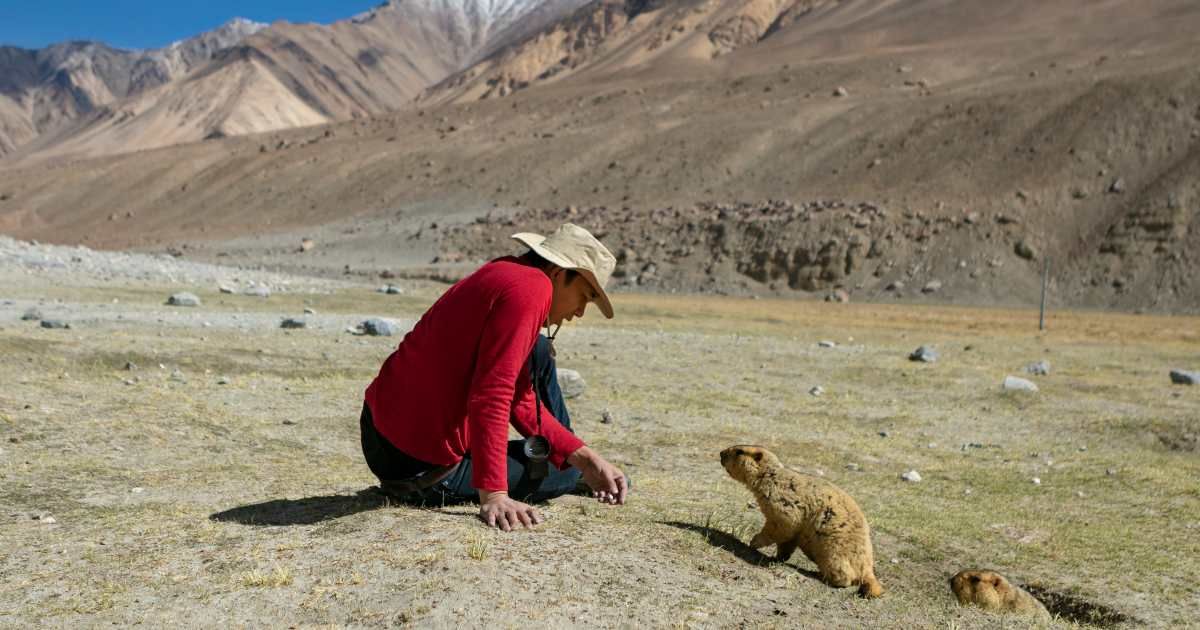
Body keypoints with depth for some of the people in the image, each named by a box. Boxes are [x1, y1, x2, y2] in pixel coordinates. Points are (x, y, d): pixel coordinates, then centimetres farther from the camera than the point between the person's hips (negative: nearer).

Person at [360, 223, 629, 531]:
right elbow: (491, 399, -29)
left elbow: (521, 400, 10)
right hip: (422, 469, -9)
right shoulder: (533, 287, -19)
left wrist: (585, 457, 6)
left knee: (539, 353, 20)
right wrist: (494, 496, -29)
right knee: (567, 470, 7)